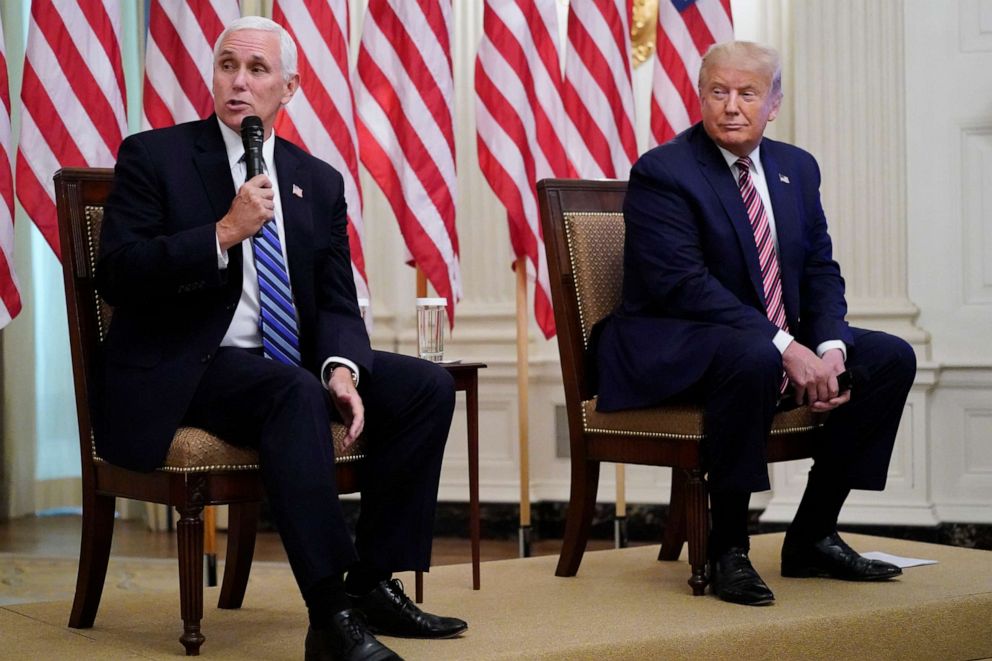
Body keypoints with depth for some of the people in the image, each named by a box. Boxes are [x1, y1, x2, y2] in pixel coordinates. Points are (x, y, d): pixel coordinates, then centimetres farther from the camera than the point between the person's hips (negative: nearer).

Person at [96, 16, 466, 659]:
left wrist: (341, 368, -13)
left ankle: (375, 582, -7)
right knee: (295, 390, -35)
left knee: (428, 385, -11)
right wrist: (224, 233, -19)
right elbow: (117, 277, -11)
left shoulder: (319, 182, 13)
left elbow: (337, 302, 9)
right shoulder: (153, 157, -1)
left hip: (294, 362, 6)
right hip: (186, 370, -6)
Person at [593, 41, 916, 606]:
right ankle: (727, 549, -25)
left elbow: (821, 271, 9)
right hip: (671, 348, -8)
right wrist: (783, 347, -27)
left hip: (782, 347, 8)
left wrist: (830, 349, -12)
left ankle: (813, 536, 2)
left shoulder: (797, 168, 11)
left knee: (892, 358, -5)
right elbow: (683, 283, -22)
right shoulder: (661, 173, -12)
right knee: (753, 359, -38)